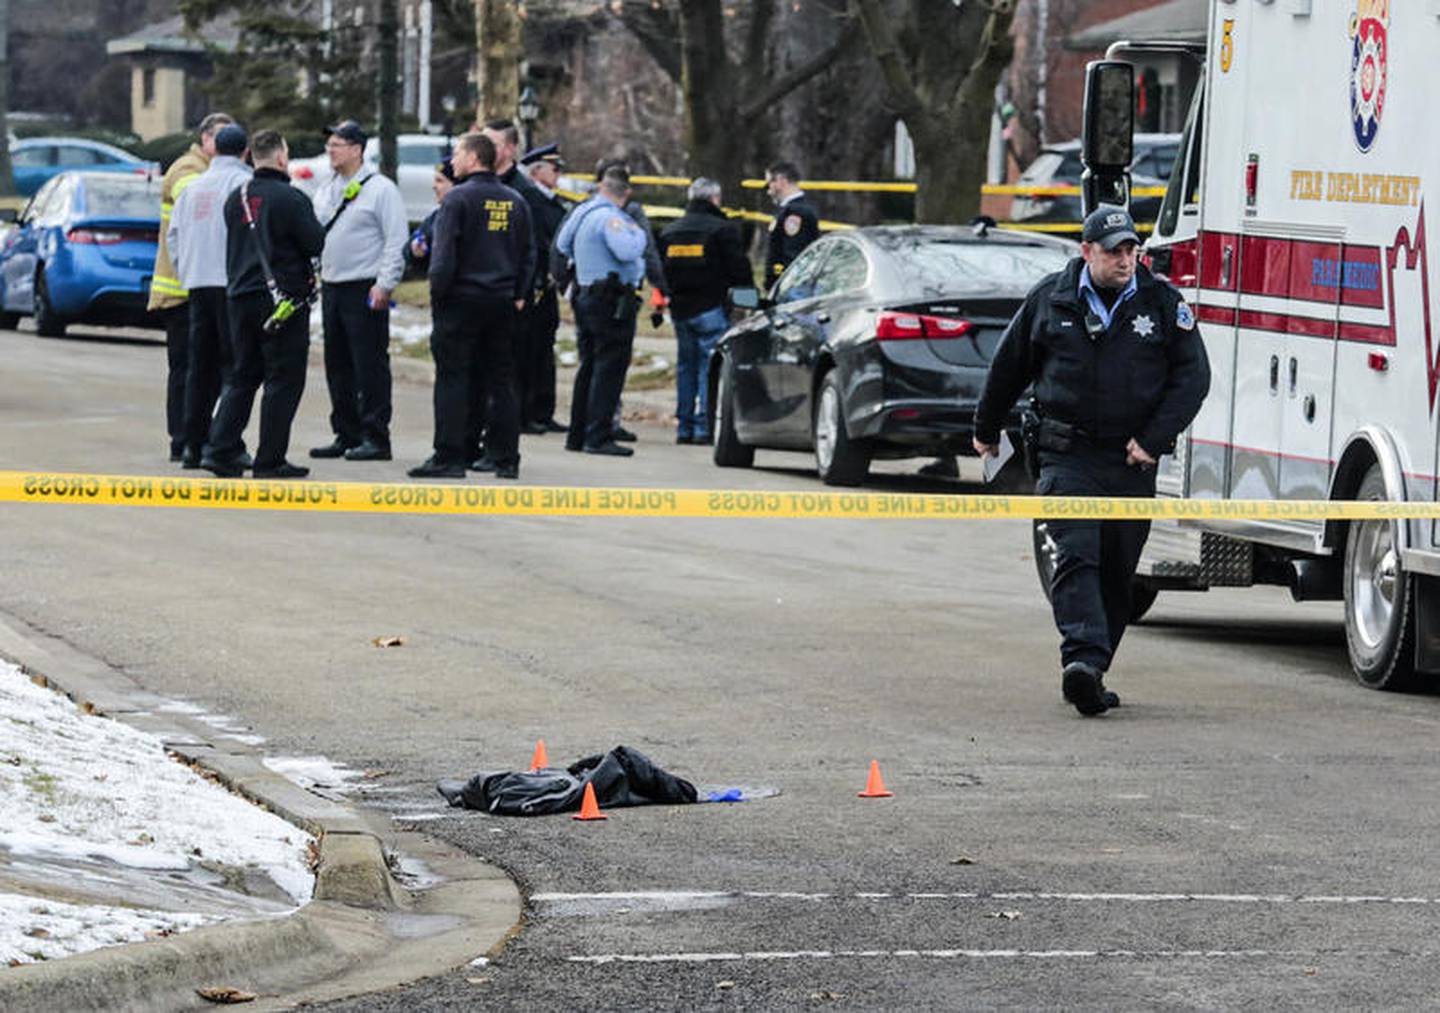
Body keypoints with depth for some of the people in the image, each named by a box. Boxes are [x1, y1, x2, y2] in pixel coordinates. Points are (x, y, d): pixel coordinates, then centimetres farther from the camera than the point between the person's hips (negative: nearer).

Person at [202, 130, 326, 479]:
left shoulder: (235, 198, 8)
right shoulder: (290, 199, -13)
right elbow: (315, 243, -10)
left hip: (241, 295, 6)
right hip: (283, 299, -6)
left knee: (244, 376, 14)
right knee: (284, 379, 0)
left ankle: (220, 449, 4)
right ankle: (270, 460, -1)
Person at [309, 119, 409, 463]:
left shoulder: (380, 189, -6)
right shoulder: (326, 191, 17)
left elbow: (397, 240, -10)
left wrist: (385, 284, -16)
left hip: (365, 290, -8)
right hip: (331, 289, 8)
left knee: (370, 366, -8)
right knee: (337, 367, 10)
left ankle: (375, 438, -7)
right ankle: (346, 435, 16)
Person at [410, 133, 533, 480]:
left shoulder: (459, 198, -9)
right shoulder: (515, 202, 10)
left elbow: (444, 251, -13)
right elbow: (529, 253, 14)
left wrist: (437, 292, -4)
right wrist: (519, 294, 18)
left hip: (461, 299, -6)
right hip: (503, 302, 6)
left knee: (453, 380, -3)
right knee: (501, 382, 9)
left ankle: (449, 457, -6)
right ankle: (506, 460, 10)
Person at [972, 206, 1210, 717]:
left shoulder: (1161, 302, 4)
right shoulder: (1050, 300, 4)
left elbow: (1193, 374, 2)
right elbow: (1009, 365, 17)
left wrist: (1153, 440, -7)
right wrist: (986, 430, 25)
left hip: (1132, 462, 2)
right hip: (1067, 457, -2)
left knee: (1117, 574, 6)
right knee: (1076, 558, -18)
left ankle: (1090, 674, 16)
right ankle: (1083, 659, -32)